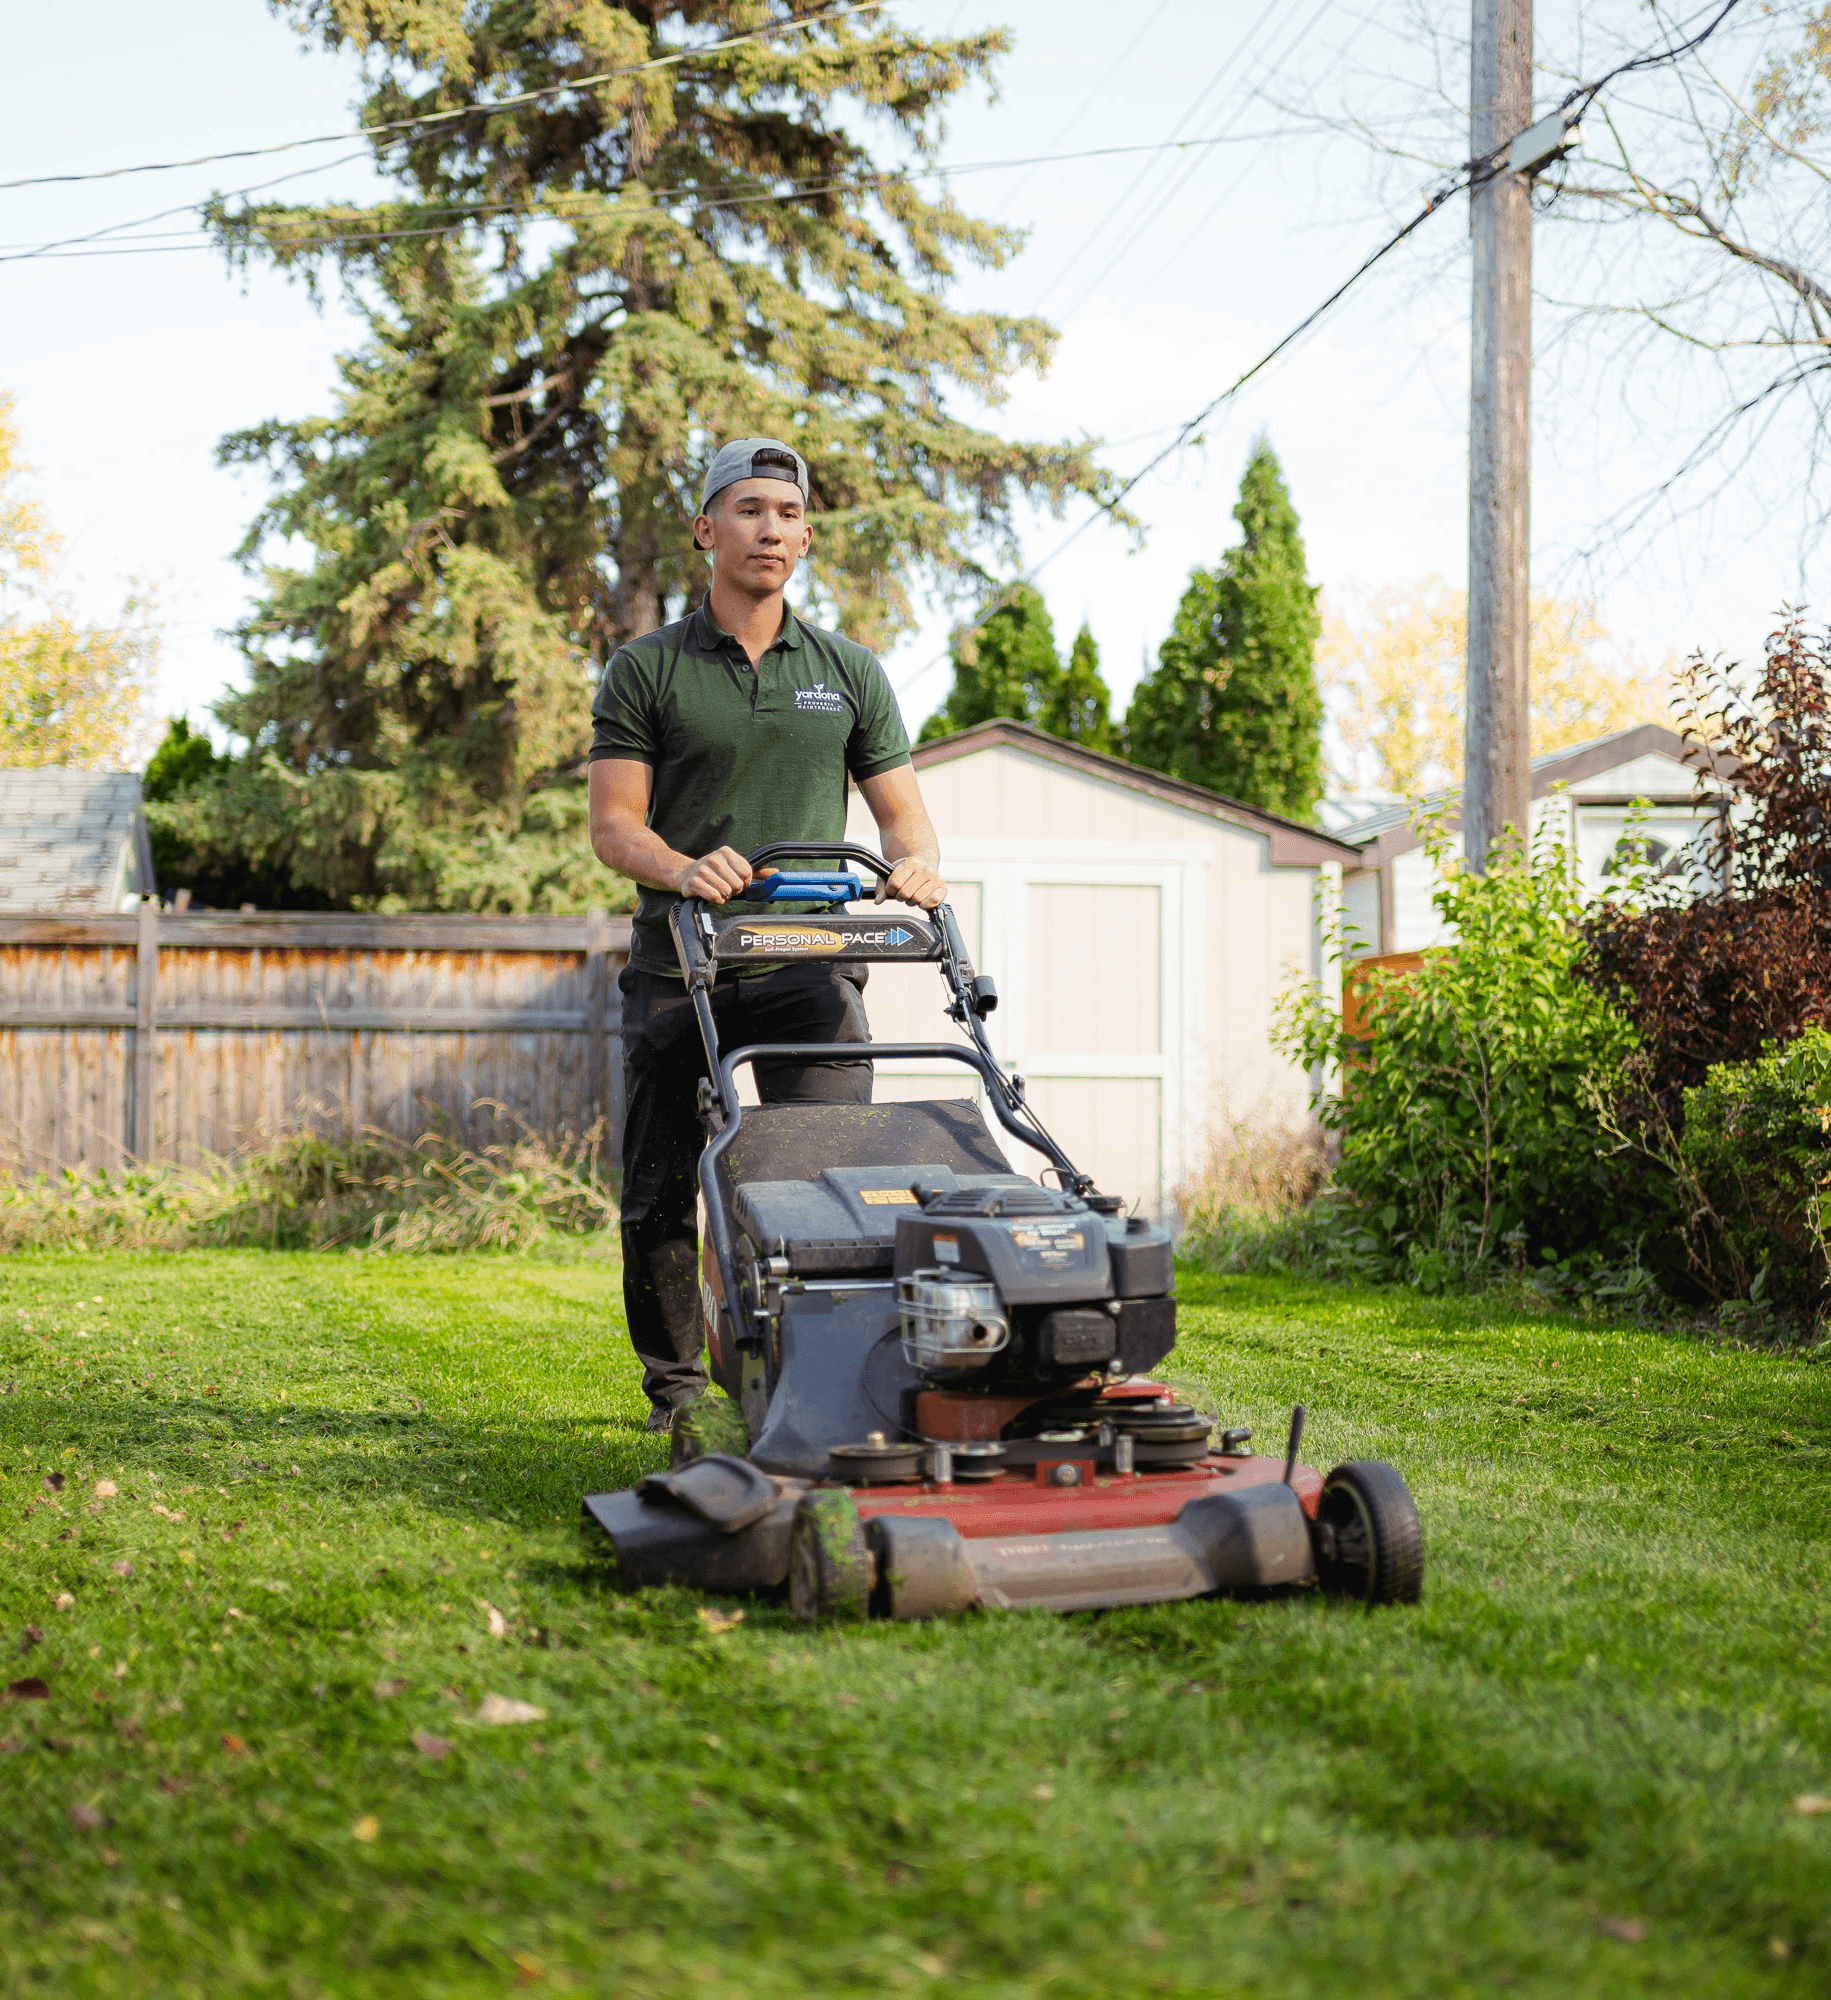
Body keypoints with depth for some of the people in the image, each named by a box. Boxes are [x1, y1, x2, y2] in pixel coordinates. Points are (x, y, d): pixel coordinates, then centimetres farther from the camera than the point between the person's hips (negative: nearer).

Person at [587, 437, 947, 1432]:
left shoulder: (850, 674, 13)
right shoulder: (644, 670, 6)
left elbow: (902, 813, 11)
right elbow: (612, 826, -2)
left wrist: (916, 863, -13)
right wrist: (682, 869, -24)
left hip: (808, 958, 1)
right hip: (678, 965, 0)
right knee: (660, 1197, 4)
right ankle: (674, 1389, 21)